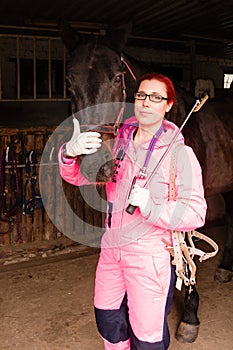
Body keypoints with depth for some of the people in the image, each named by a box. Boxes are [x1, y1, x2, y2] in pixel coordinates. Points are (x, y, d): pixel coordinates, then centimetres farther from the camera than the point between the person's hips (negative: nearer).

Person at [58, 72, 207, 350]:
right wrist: (70, 153, -16)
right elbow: (78, 176, 6)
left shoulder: (180, 154, -12)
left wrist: (152, 208, -29)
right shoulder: (117, 143, 2)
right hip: (111, 246, 5)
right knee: (106, 317, 23)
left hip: (150, 253, -5)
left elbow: (196, 213, -15)